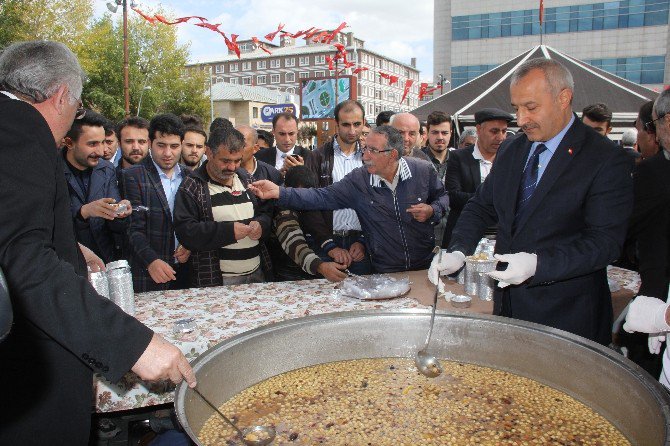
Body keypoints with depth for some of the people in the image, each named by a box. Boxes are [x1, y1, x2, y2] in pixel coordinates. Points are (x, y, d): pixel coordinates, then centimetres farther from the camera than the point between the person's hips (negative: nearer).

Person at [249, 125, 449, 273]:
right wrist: (279, 192, -26)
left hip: (425, 266, 1)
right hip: (384, 273, 0)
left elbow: (442, 196, 7)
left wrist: (432, 211, -16)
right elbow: (322, 197, -15)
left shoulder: (423, 171, -10)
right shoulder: (358, 180, -12)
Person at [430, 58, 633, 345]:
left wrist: (537, 264, -29)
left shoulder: (607, 160, -13)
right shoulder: (510, 151, 7)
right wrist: (458, 252, -7)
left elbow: (605, 242, -17)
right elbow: (481, 207, 11)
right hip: (508, 302, 5)